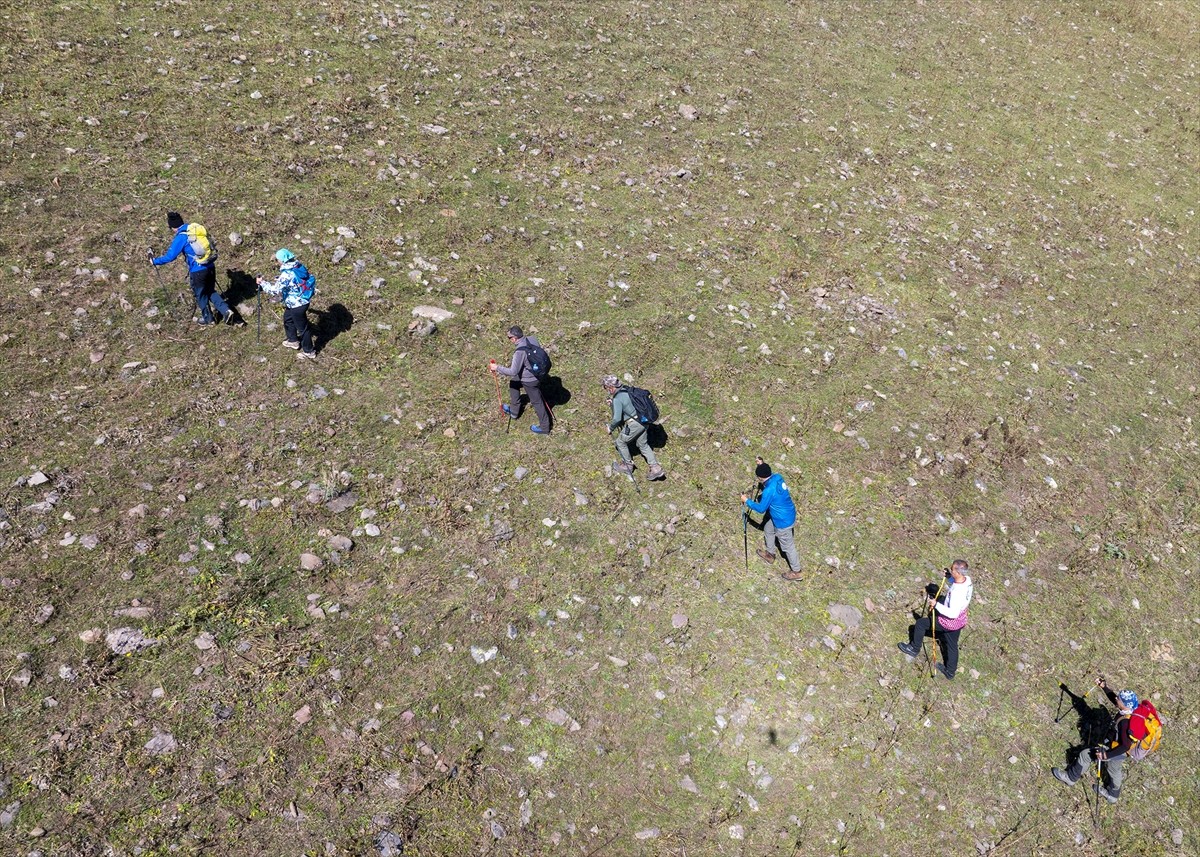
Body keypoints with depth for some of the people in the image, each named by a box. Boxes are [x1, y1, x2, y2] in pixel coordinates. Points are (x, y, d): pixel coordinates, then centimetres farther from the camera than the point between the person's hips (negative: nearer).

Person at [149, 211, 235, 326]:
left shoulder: (181, 237, -14)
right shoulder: (196, 227, 4)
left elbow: (170, 256, -11)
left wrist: (155, 261, 3)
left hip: (198, 270, -6)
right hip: (211, 266, 6)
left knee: (200, 294, 16)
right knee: (211, 291, 22)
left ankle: (207, 318, 32)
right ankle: (226, 310, 7)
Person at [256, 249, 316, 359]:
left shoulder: (287, 274, -29)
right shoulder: (299, 266, -4)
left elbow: (275, 290, -25)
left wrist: (262, 283, -12)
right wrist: (278, 280, 16)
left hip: (297, 304, -9)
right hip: (303, 300, 9)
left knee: (302, 327, 7)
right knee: (288, 319, 29)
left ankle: (309, 352, 21)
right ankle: (293, 340, 47)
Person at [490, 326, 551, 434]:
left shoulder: (520, 351, -33)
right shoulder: (533, 339, -11)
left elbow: (513, 371, -29)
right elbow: (543, 353, 4)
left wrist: (497, 368, -18)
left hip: (530, 380, -8)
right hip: (537, 373, 9)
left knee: (536, 402, 10)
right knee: (513, 383, 26)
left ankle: (544, 427, 29)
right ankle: (514, 411, 41)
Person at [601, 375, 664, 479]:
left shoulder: (617, 399, -19)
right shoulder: (626, 390, 7)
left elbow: (617, 419, -23)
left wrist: (610, 427, -5)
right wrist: (613, 403, 15)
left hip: (634, 424, -8)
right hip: (643, 422, 8)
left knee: (620, 442, 15)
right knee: (643, 444, 21)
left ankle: (627, 465, 30)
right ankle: (656, 468, 18)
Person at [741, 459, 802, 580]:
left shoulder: (769, 491, -35)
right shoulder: (777, 477, -10)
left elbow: (761, 508, -19)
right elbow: (768, 474, 18)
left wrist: (747, 501, -8)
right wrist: (762, 465, 7)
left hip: (783, 521, -9)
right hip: (788, 514, 9)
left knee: (787, 546, 12)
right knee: (768, 529, 30)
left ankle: (796, 572, 30)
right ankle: (770, 554, 52)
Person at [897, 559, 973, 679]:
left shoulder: (957, 593, -37)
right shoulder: (967, 580, -12)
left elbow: (953, 613, -34)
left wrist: (936, 605, -29)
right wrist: (949, 577, -3)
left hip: (949, 622, -8)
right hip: (959, 621, 8)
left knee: (920, 623, 11)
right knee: (952, 645, 25)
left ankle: (914, 649, 32)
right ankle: (950, 671, 43)